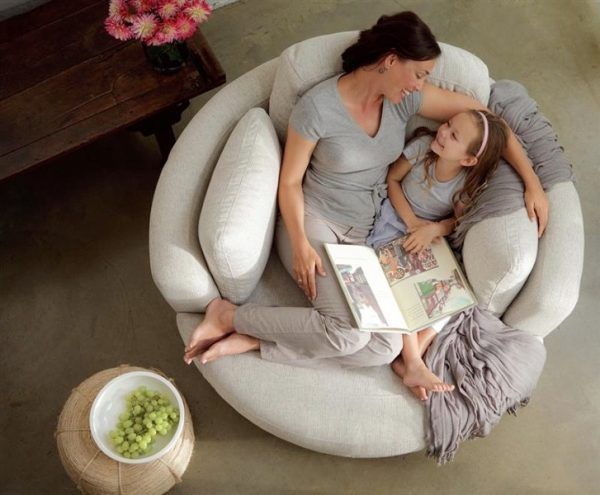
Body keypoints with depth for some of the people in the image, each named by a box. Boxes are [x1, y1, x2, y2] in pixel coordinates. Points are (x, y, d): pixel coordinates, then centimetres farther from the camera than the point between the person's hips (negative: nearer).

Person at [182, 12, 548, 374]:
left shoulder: (406, 99, -2)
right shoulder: (318, 107, -15)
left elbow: (483, 115, 3)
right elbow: (290, 181, -7)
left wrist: (531, 180, -1)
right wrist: (301, 245, -20)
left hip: (364, 233, 6)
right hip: (312, 219, -6)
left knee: (387, 348, -18)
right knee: (349, 332, -30)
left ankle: (255, 340, -12)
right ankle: (229, 315, -12)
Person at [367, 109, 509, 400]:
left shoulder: (470, 184, -18)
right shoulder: (422, 146, -18)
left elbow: (459, 220, -4)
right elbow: (392, 179, -6)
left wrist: (433, 229, -25)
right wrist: (411, 221, -17)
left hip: (433, 237, 1)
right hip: (395, 224, -1)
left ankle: (409, 359, -19)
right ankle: (414, 366, -25)